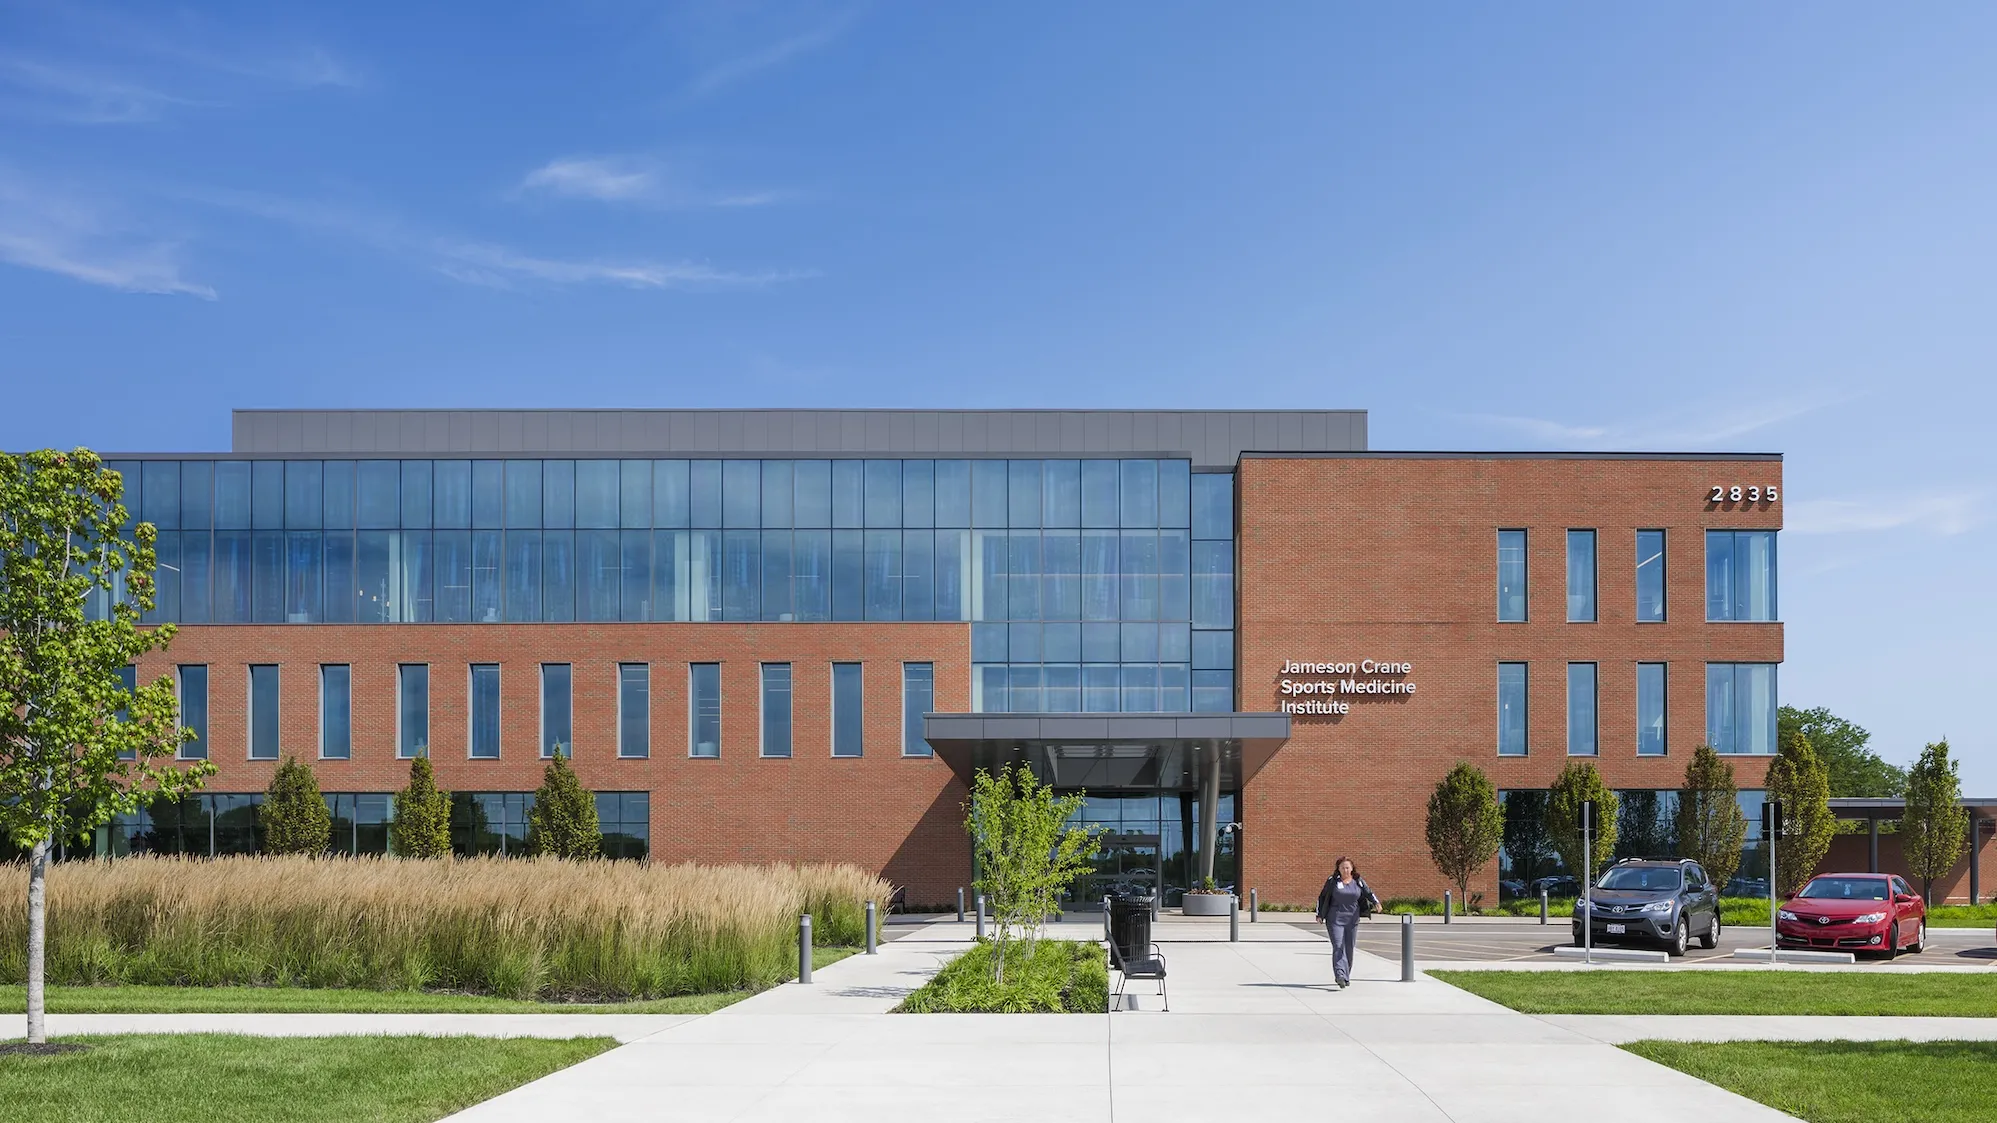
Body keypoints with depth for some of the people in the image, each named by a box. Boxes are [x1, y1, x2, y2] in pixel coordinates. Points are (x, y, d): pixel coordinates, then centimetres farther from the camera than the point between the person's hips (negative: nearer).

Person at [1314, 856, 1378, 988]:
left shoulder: (1358, 881, 5)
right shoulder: (1332, 881, -1)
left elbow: (1368, 893, -1)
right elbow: (1322, 897, 6)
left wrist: (1376, 902, -22)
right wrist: (1319, 914, 4)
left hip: (1352, 920, 3)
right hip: (1335, 919, -3)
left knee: (1349, 948, 6)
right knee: (1338, 947, -14)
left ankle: (1346, 977, 18)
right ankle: (1340, 975, -24)